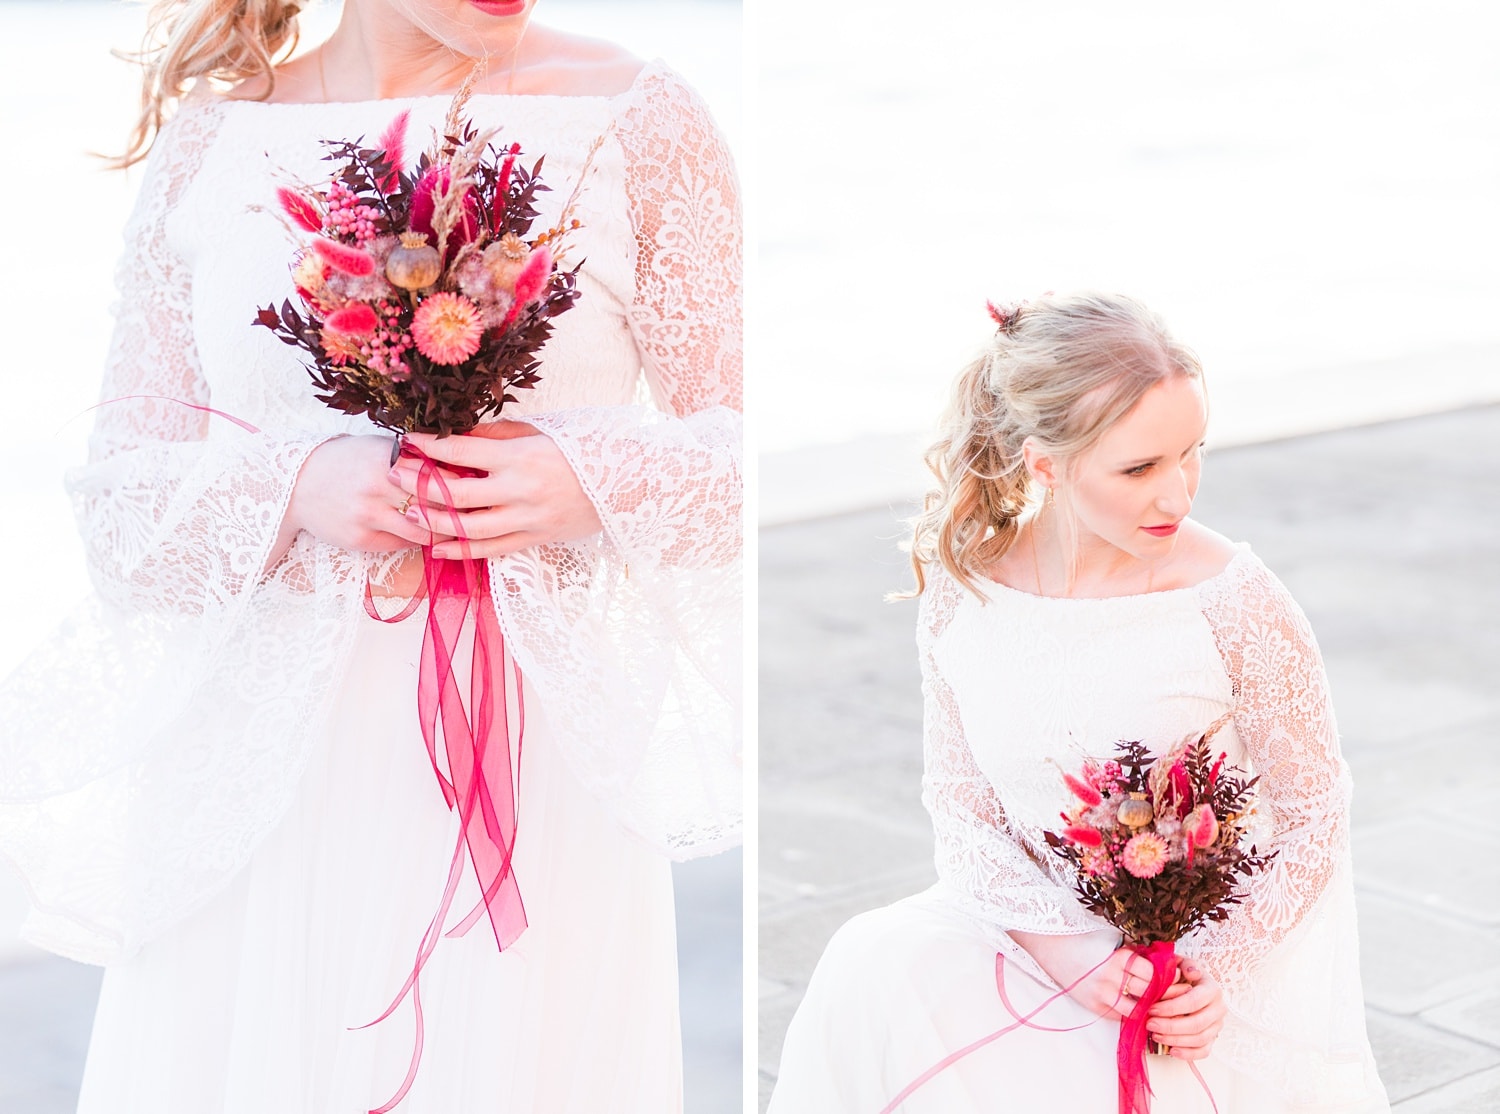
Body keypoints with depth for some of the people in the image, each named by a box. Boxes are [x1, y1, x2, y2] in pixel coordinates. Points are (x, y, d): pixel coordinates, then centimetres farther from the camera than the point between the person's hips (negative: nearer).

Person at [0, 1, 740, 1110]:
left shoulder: (638, 118, 0)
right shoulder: (209, 138, 4)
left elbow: (740, 442, 3)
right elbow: (118, 487, 5)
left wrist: (592, 485, -17)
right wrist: (295, 485, -15)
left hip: (536, 764, -1)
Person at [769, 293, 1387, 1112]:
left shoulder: (1235, 602, -16)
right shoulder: (963, 581, -8)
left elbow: (1313, 816, -4)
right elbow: (957, 794, 0)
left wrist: (1222, 970, -17)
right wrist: (1059, 942, -15)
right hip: (1034, 921, 4)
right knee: (871, 969, -23)